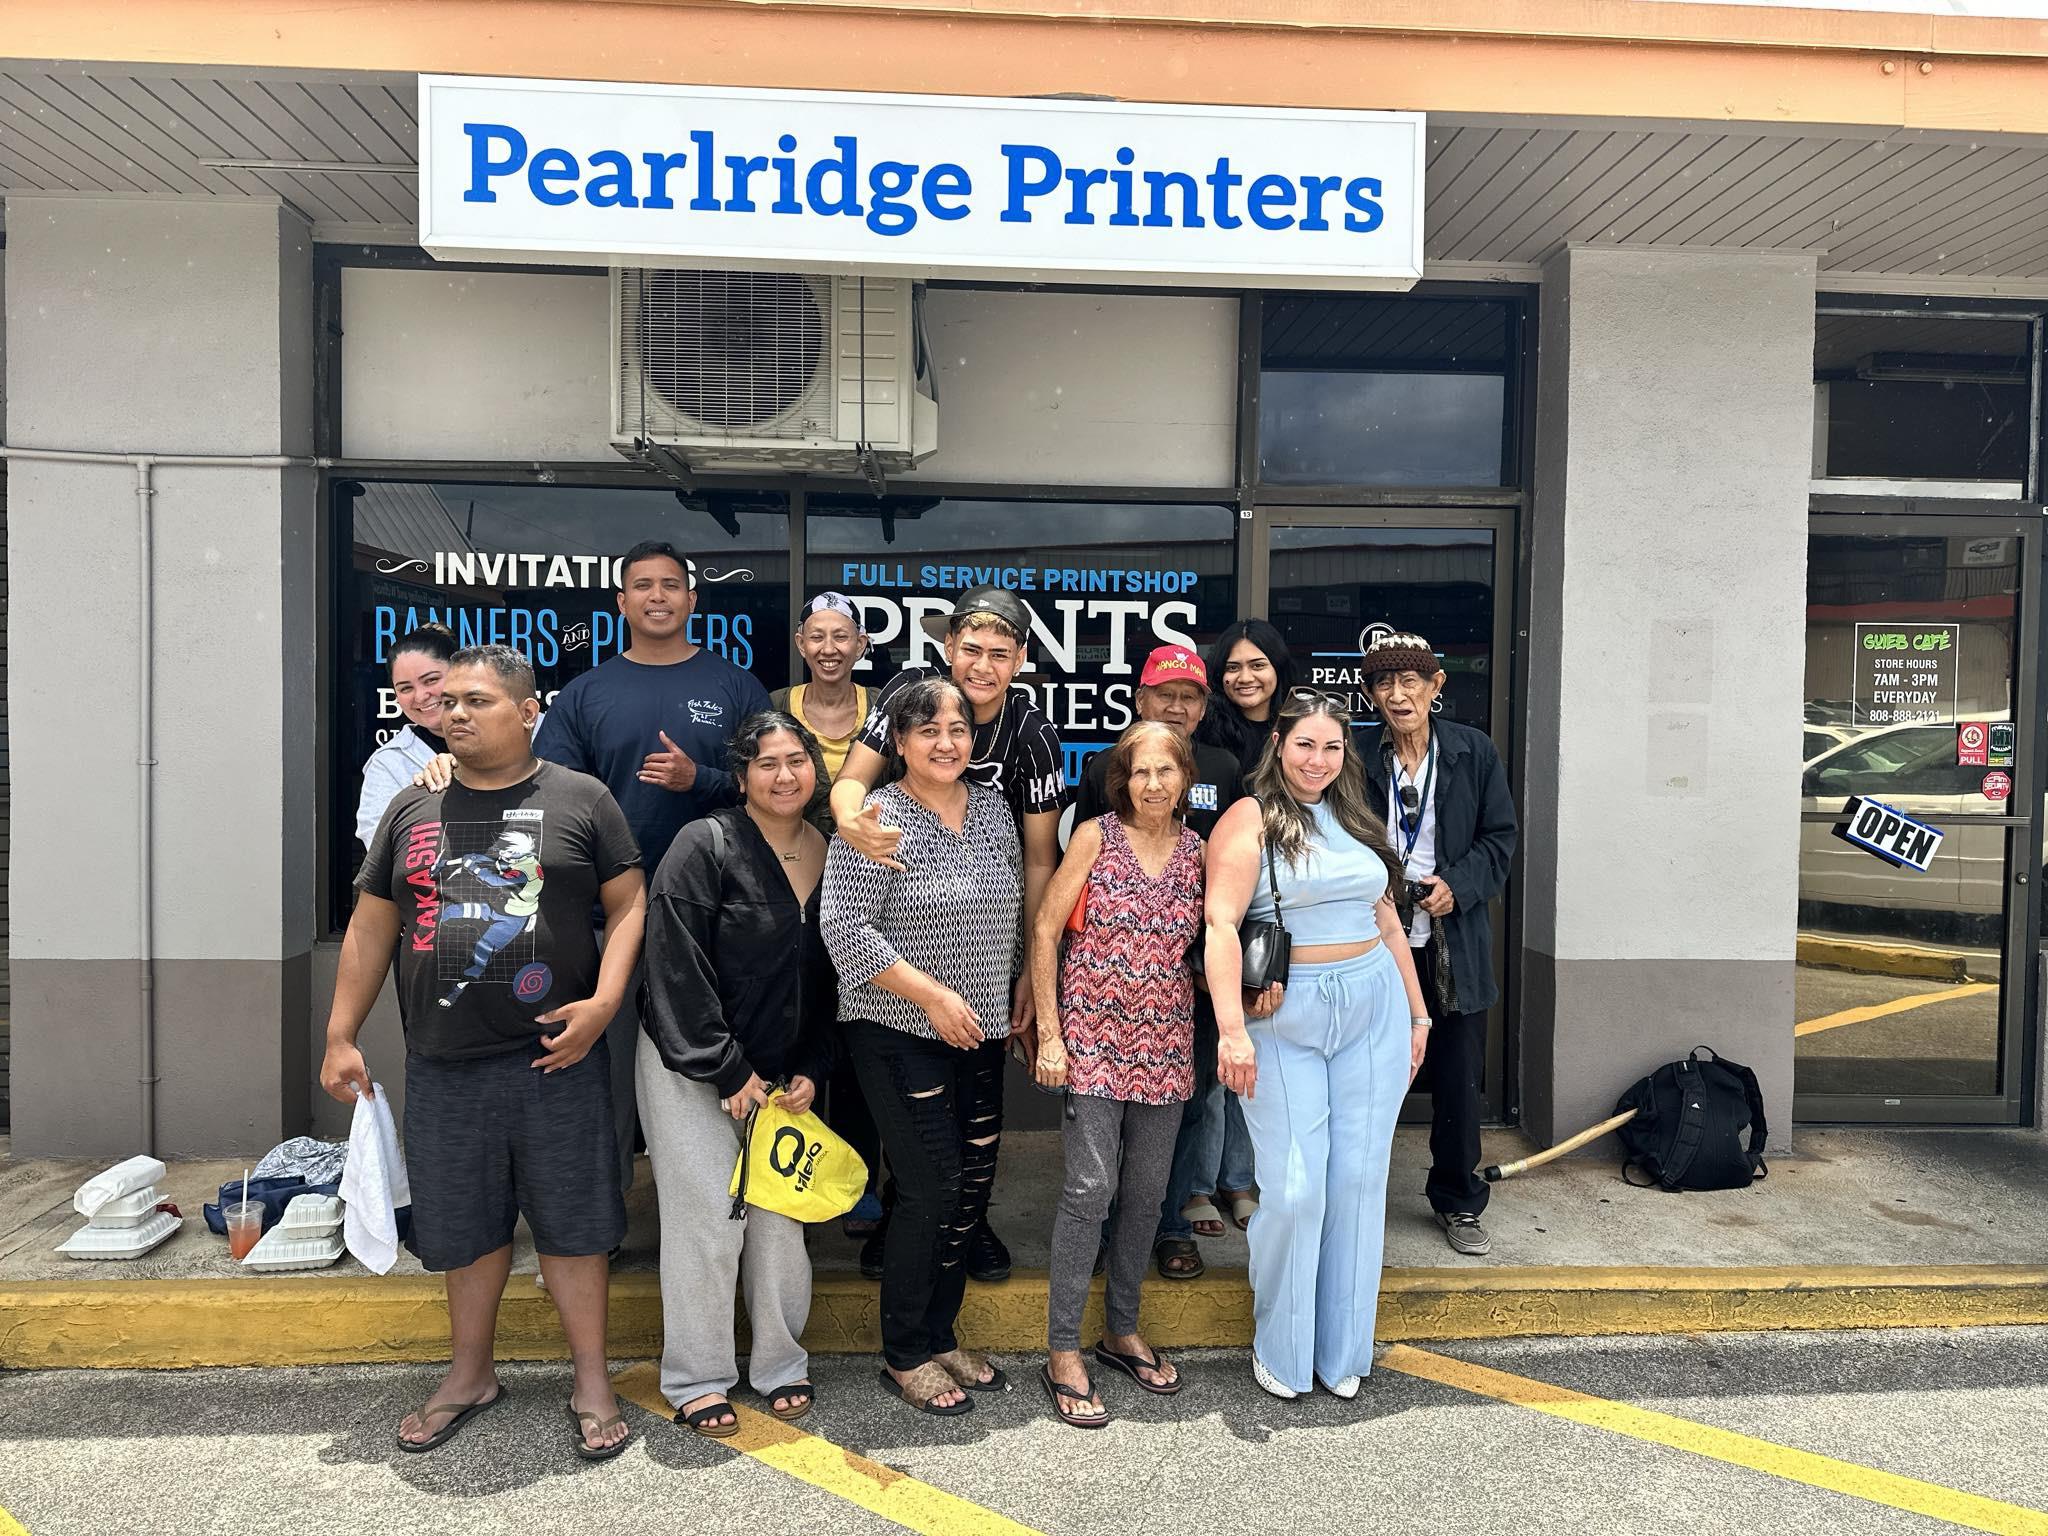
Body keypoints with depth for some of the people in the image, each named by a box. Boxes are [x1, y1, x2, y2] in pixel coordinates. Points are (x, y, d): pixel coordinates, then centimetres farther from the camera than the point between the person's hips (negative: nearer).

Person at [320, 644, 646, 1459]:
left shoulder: (580, 799, -1)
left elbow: (629, 904, -3)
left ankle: (592, 1383, 22)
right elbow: (371, 928, 12)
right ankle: (469, 1375, 36)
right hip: (443, 1064, 4)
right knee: (465, 1224, 16)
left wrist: (603, 1002, -14)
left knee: (572, 1221, 5)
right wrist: (340, 1037, 10)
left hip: (554, 1058, -3)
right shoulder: (412, 809, 9)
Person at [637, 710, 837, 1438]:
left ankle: (780, 1364, 26)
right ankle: (696, 1379, 17)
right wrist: (726, 1070, -14)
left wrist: (810, 1071, 2)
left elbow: (829, 978, 10)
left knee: (781, 1215, 7)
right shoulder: (705, 845, -13)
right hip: (690, 1068, -4)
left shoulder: (827, 856, 4)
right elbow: (677, 968, -15)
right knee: (708, 1217, -2)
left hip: (780, 1073, 5)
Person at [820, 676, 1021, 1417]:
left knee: (973, 1185, 11)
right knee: (929, 1188, -4)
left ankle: (940, 1337, 30)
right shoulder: (876, 819, -13)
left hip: (980, 1031, 7)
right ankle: (903, 1357, 16)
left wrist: (1016, 993, 14)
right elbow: (845, 927, -18)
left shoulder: (993, 808, 6)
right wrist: (932, 995, -19)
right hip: (901, 1035, -6)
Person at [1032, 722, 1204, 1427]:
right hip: (1094, 1037, -4)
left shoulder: (1198, 851, 5)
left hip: (1165, 1043, 4)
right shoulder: (1096, 836, -6)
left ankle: (1122, 1330, 30)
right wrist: (1049, 1032, -9)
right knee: (1092, 1186, -8)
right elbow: (1045, 931, -6)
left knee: (1147, 1190, 11)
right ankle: (1062, 1352, 6)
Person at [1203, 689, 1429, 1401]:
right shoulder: (1251, 818, -5)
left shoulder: (1356, 820, 14)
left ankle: (1343, 1349, 25)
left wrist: (1417, 1013, 18)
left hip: (1373, 1010, 5)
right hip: (1285, 1019, -5)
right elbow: (1220, 923, -16)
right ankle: (1279, 1349, 19)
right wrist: (1232, 1028, -24)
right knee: (1294, 1187, -3)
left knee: (1359, 1178, 8)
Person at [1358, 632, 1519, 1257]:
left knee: (1458, 1077, 11)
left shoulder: (1474, 752, 0)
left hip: (1453, 941, 1)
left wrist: (1458, 885, -12)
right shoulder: (1359, 758, -3)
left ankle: (1458, 1203, 30)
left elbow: (1499, 839, 3)